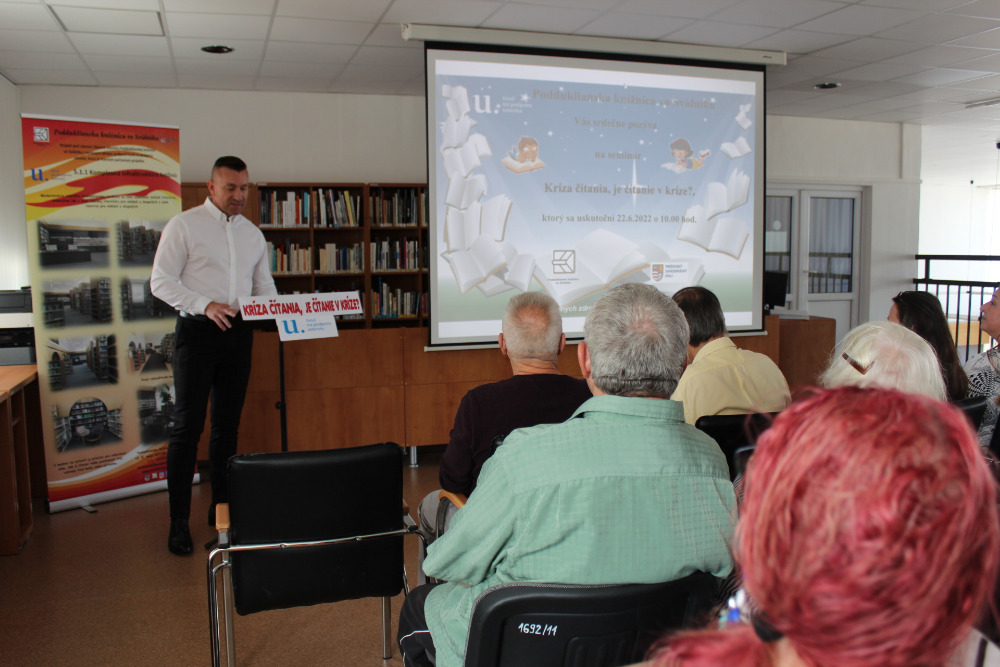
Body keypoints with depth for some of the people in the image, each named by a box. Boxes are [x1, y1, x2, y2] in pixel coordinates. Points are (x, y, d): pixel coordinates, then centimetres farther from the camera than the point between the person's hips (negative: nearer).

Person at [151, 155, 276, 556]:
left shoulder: (252, 233, 14)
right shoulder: (184, 225, -1)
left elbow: (264, 286, 17)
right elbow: (161, 282, -6)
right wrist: (205, 305, -19)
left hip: (238, 333, 5)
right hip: (197, 331, -5)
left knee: (228, 426, 11)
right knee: (188, 426, -4)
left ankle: (222, 507, 23)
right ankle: (179, 520, 3)